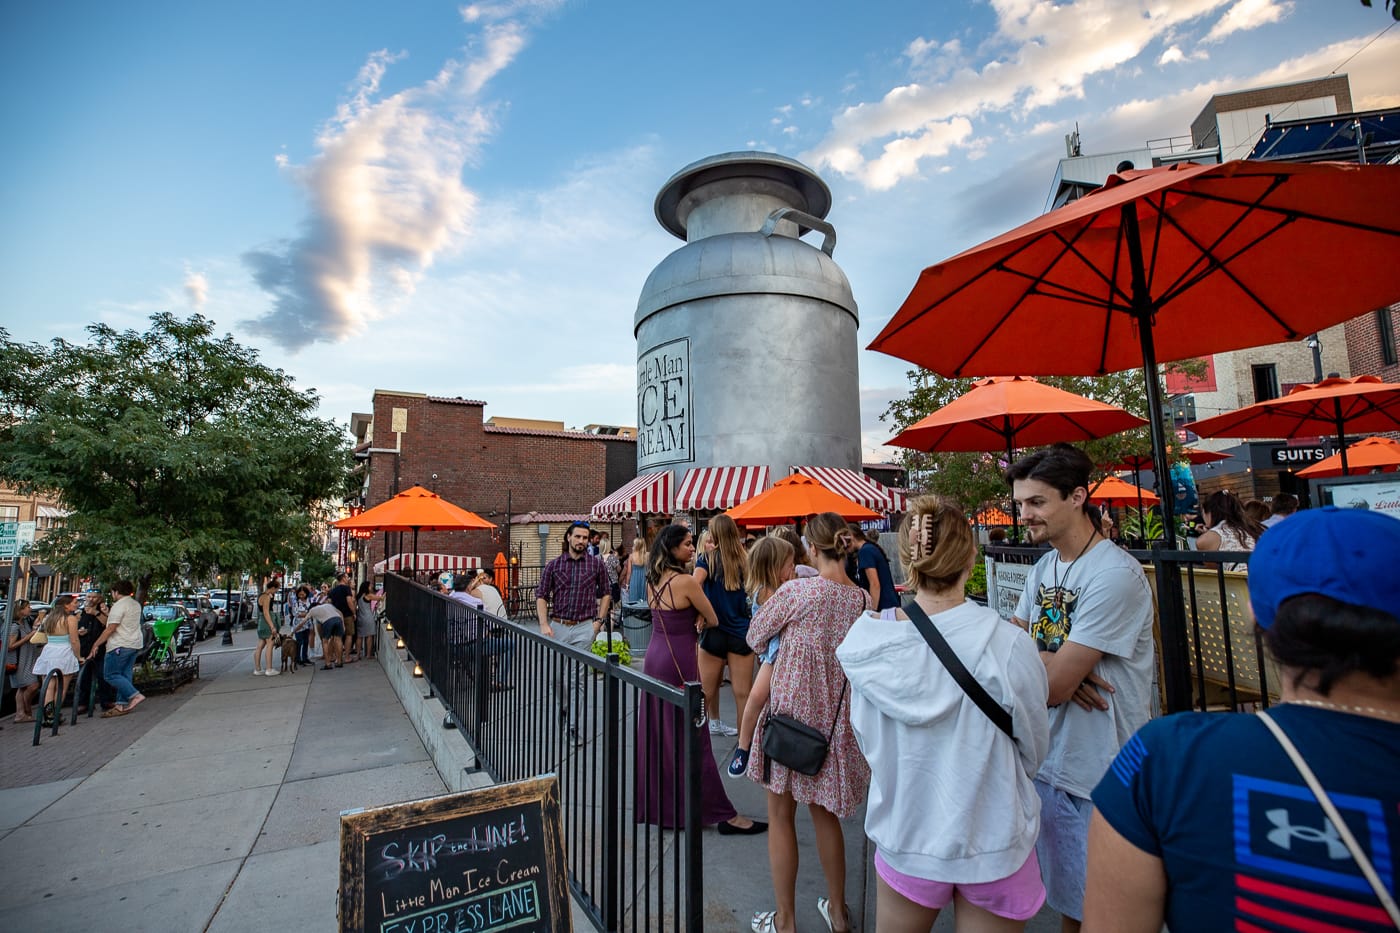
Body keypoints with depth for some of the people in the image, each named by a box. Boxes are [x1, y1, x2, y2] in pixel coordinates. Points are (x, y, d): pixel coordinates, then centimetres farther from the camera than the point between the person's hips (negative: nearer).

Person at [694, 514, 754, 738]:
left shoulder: (707, 558, -4)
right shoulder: (745, 560, 0)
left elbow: (695, 585, -20)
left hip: (714, 630, -1)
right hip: (741, 631, 1)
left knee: (707, 691, 12)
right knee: (743, 692, 5)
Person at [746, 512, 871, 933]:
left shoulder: (796, 590, -20)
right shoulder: (864, 599, -5)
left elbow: (754, 638, -6)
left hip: (790, 712, -5)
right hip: (835, 719, 5)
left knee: (781, 816, 14)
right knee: (824, 812, 25)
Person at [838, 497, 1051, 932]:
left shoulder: (869, 641, -18)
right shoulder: (1008, 645, -24)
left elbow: (867, 738, -5)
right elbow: (1034, 750, -8)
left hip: (904, 835, 2)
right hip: (992, 841, -1)